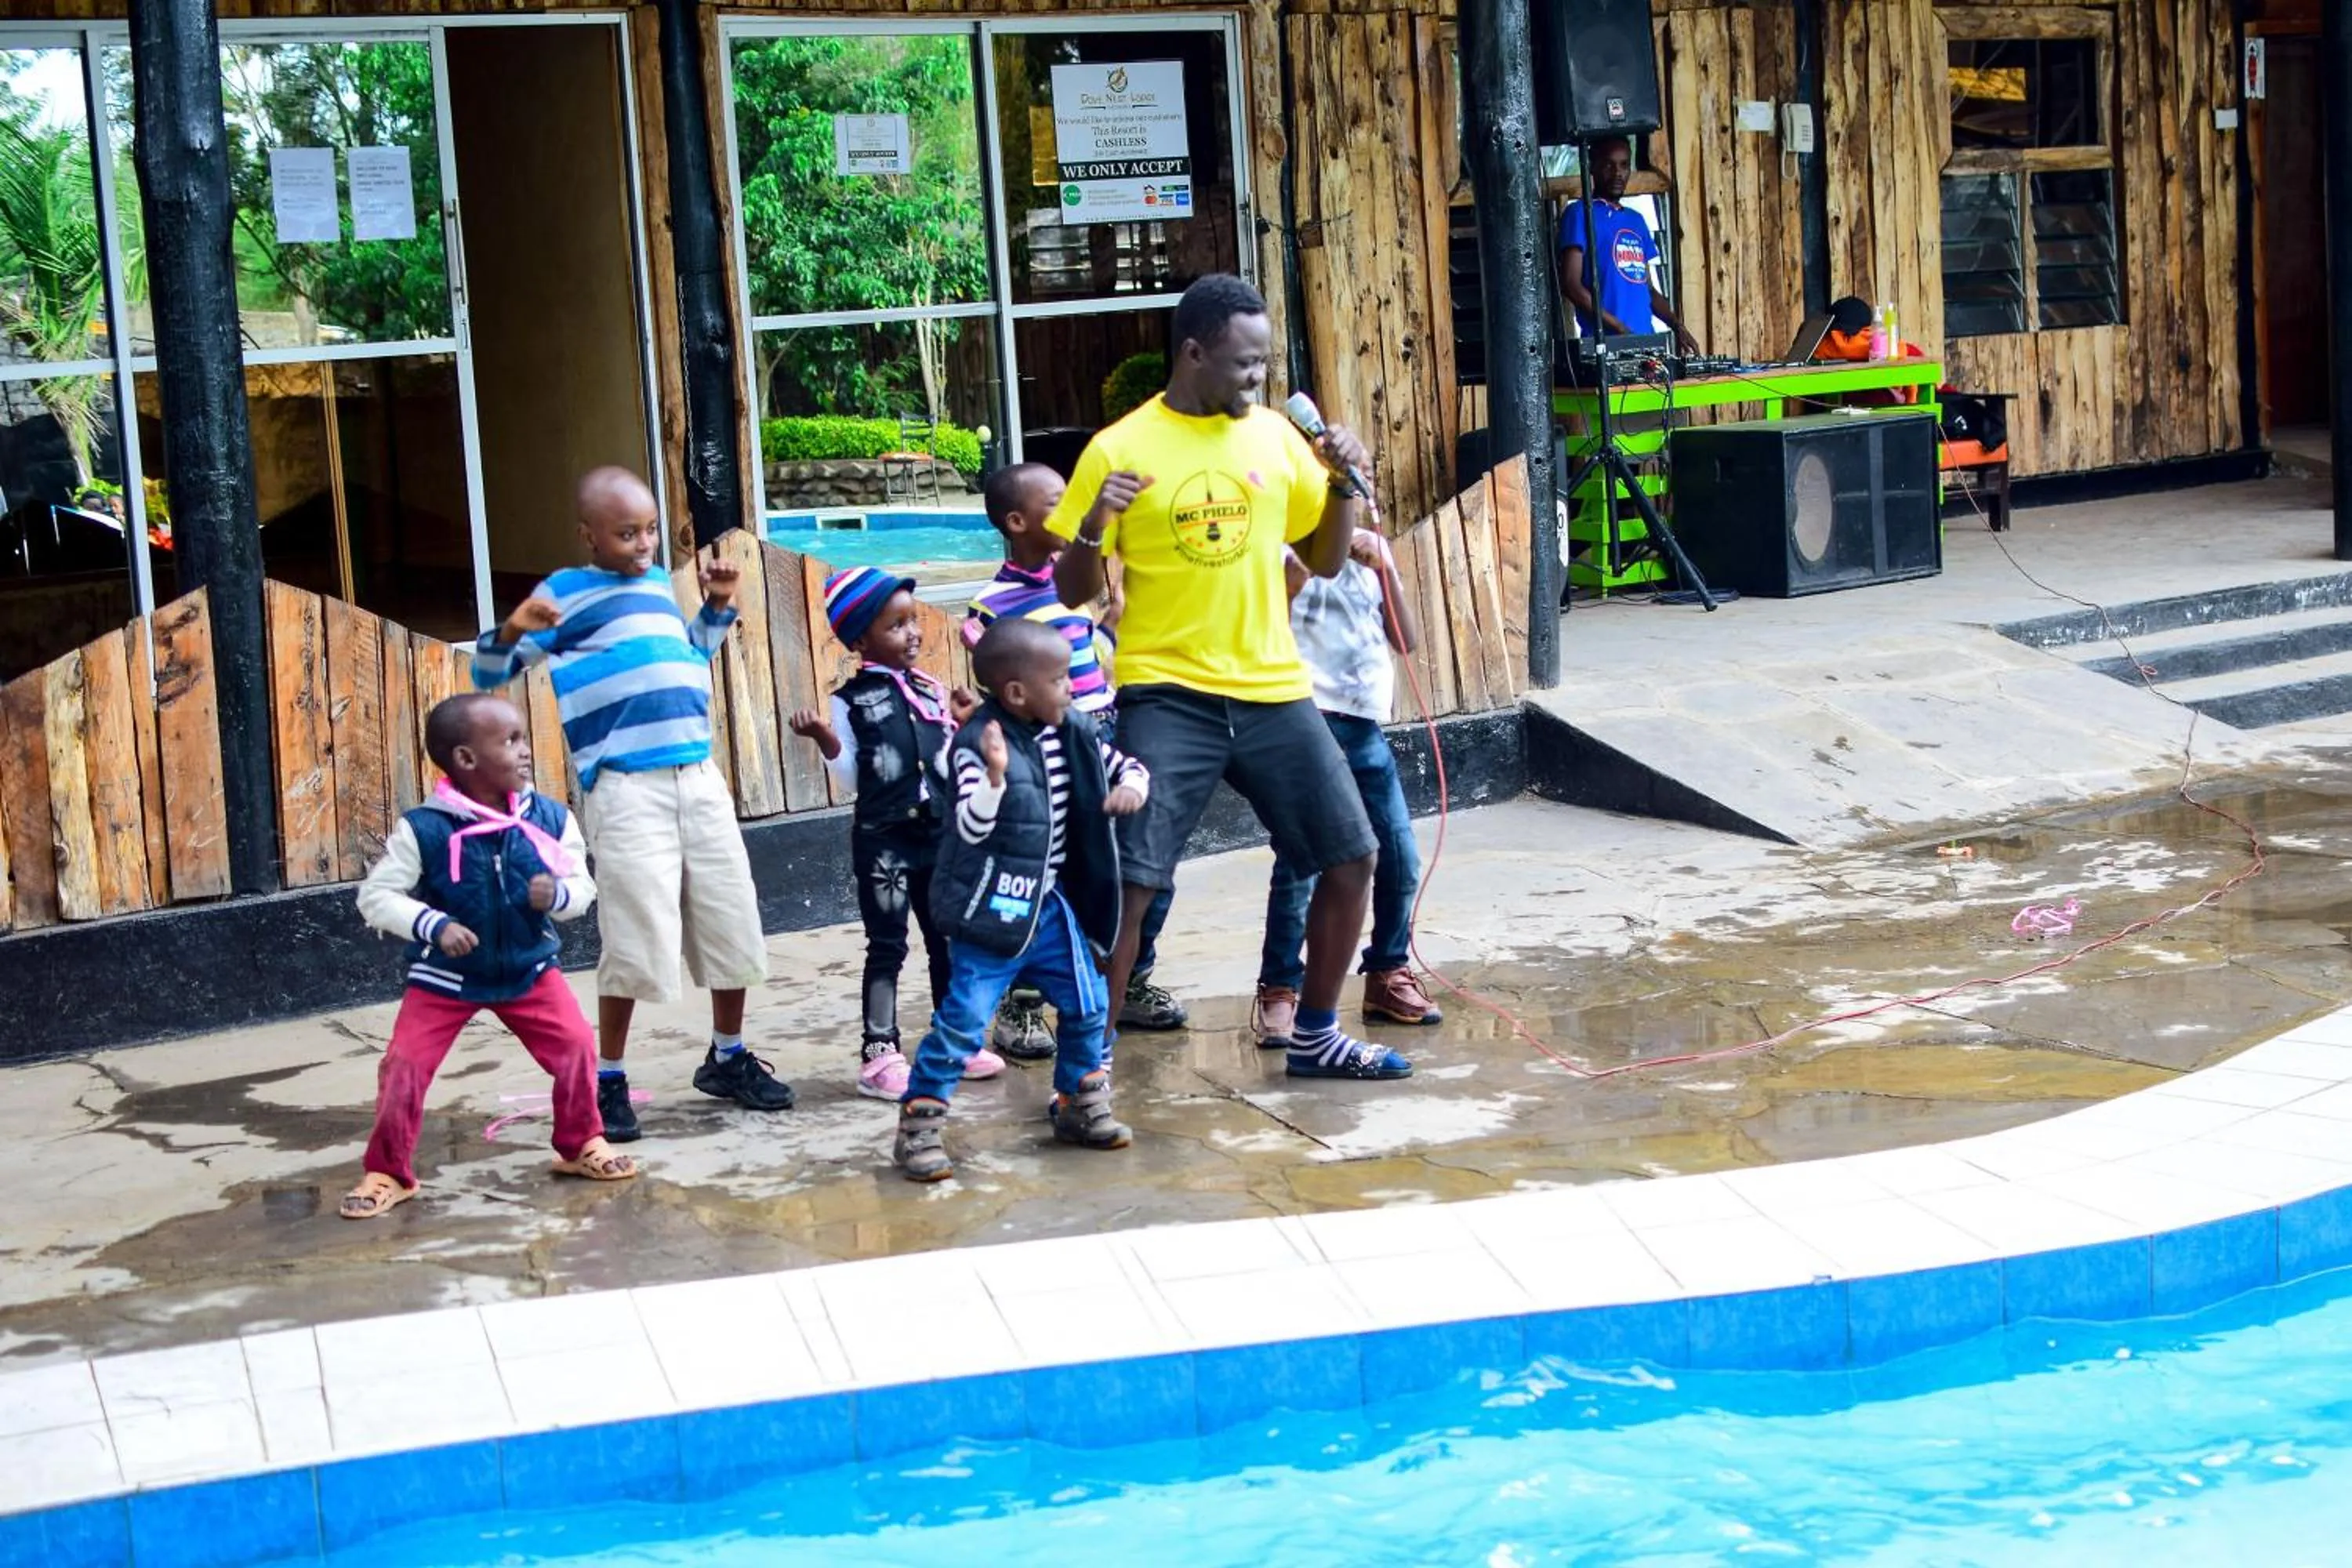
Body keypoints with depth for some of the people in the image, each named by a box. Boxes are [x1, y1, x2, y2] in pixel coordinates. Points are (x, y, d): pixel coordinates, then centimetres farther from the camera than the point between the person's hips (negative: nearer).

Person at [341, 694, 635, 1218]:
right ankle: (387, 1173, 10)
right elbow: (376, 895, -16)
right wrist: (434, 925, -29)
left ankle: (581, 1144, 17)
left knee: (576, 1044, -8)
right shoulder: (422, 829, -19)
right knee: (404, 1064, -9)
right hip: (444, 977, -2)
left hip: (529, 967, 2)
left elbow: (582, 887, 0)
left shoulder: (549, 820, -10)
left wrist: (557, 894, -24)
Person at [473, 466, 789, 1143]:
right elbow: (489, 674, -2)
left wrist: (718, 606, 23)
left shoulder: (658, 583, 19)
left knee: (732, 925, 10)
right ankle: (608, 1082, 8)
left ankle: (728, 1058, 28)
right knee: (636, 941, -7)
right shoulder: (565, 592, 0)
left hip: (699, 777, 6)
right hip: (626, 789, -6)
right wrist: (512, 630, -21)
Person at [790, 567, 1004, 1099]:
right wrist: (825, 739, -18)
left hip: (939, 834, 5)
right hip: (883, 840, -5)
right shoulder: (852, 701, -4)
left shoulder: (931, 690, 9)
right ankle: (879, 1054, 3)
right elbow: (851, 776, -4)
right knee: (887, 946, -2)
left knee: (947, 940, 13)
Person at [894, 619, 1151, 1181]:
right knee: (963, 1018, -10)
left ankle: (1080, 1106, 32)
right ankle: (920, 1128, 0)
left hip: (1049, 906, 7)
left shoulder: (1070, 734, 3)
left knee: (1088, 1006, 13)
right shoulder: (979, 744, -18)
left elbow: (1128, 766, 13)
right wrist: (995, 774, -41)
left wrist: (1132, 787, -10)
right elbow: (972, 828, -24)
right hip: (991, 912, -7)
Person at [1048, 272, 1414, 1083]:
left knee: (1351, 857, 7)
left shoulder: (1274, 434, 7)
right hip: (1167, 696, -5)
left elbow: (1325, 559, 15)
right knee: (1128, 881, -12)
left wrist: (1345, 483, -1)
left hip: (1273, 689, 5)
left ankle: (1315, 1035, 25)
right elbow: (1073, 591, -3)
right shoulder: (1120, 450, -7)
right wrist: (1093, 526, -23)